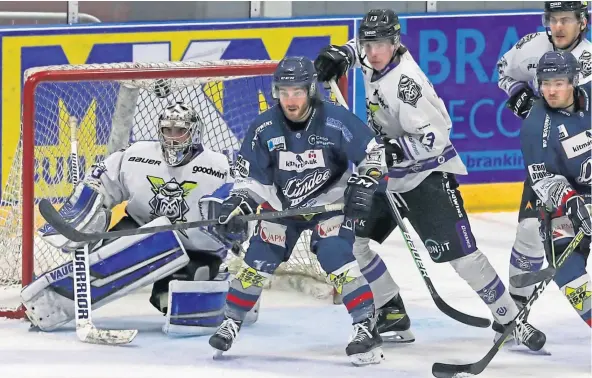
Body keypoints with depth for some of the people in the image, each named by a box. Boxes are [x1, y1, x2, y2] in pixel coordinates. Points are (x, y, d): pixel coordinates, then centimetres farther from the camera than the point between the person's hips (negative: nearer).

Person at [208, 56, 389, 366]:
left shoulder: (336, 120, -24)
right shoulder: (264, 128, -15)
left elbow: (373, 152, -14)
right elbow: (249, 175, -4)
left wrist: (364, 184, -26)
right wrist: (236, 205, -17)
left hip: (330, 202, -3)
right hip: (282, 204, 3)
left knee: (337, 259, -22)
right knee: (258, 261, 1)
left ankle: (366, 328, -19)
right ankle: (230, 324, 18)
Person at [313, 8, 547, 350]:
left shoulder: (405, 82, -26)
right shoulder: (374, 60, -1)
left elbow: (433, 137, -30)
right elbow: (364, 48, 26)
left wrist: (392, 150, -35)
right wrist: (339, 55, 10)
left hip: (427, 174, -9)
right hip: (387, 173, 9)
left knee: (460, 252, -16)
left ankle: (509, 319, -6)